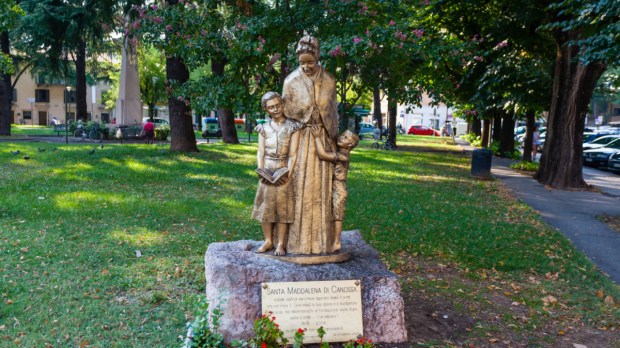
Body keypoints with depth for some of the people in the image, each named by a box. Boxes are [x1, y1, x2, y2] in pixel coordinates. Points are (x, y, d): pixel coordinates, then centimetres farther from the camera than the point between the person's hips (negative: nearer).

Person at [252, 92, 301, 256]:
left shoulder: (292, 127, -3)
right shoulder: (264, 128, 6)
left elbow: (293, 154, -7)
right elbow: (260, 152, 3)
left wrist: (288, 173, -17)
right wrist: (261, 171, -10)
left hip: (284, 171, -3)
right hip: (267, 171, 3)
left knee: (282, 207, 1)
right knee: (265, 206, 6)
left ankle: (281, 243, 9)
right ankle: (268, 241, 18)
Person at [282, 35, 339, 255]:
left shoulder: (329, 81, 2)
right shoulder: (291, 82, -3)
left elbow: (333, 113, 10)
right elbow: (286, 114, 1)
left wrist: (334, 140, 11)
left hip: (323, 140, 2)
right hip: (300, 139, -2)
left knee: (322, 188, 4)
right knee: (299, 188, -2)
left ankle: (321, 240, 14)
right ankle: (299, 240, 7)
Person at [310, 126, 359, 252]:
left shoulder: (342, 155, -21)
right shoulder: (337, 152, 8)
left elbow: (322, 154, -32)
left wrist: (316, 137, -27)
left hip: (338, 190, -9)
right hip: (331, 189, 9)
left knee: (336, 216, 1)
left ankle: (336, 243, 12)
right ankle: (333, 240, 26)